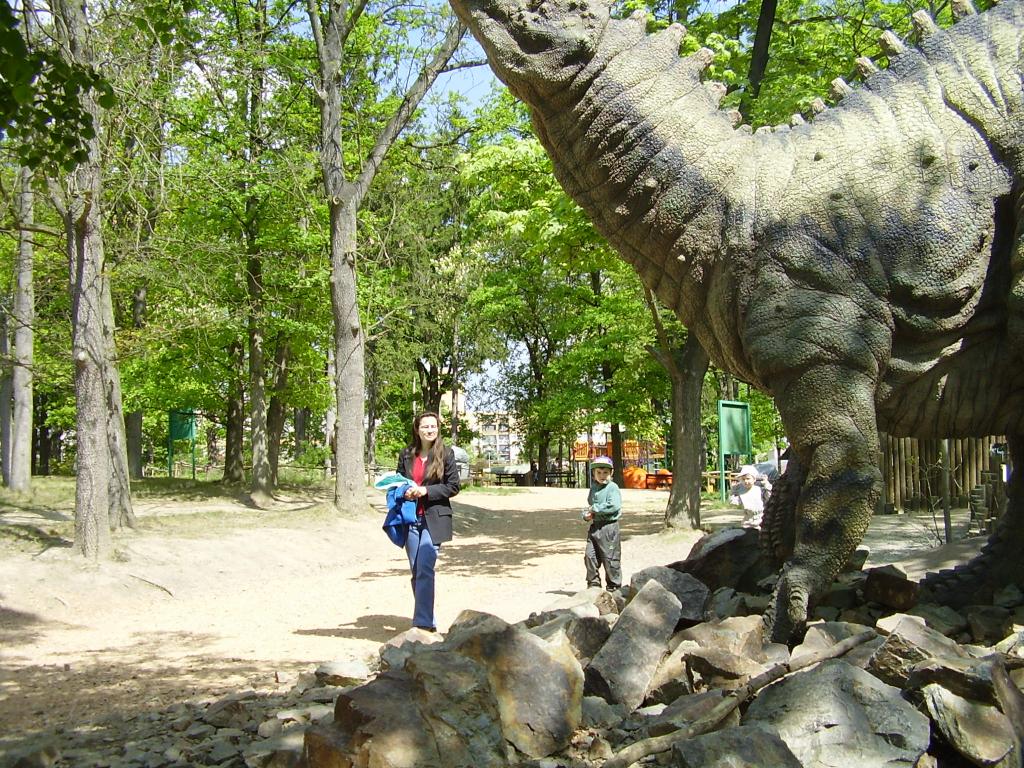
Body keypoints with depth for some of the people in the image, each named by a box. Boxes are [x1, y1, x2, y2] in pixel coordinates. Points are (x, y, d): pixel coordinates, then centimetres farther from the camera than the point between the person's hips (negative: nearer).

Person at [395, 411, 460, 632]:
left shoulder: (446, 454, -2)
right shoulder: (406, 455, 7)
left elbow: (453, 486, -3)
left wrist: (426, 490, -14)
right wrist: (405, 492, -6)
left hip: (434, 519, -4)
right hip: (411, 518, 4)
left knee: (425, 568, -15)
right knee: (416, 571, 8)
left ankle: (423, 622, -14)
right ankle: (427, 620, 19)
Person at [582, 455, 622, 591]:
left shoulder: (612, 487, -8)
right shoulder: (594, 488, 13)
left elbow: (613, 506, -21)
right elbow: (589, 505, 24)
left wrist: (594, 508, -15)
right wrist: (586, 514, 2)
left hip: (609, 526, -7)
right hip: (594, 526, 7)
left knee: (610, 558, -1)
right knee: (589, 555, 4)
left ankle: (614, 586, 11)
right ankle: (593, 583, 17)